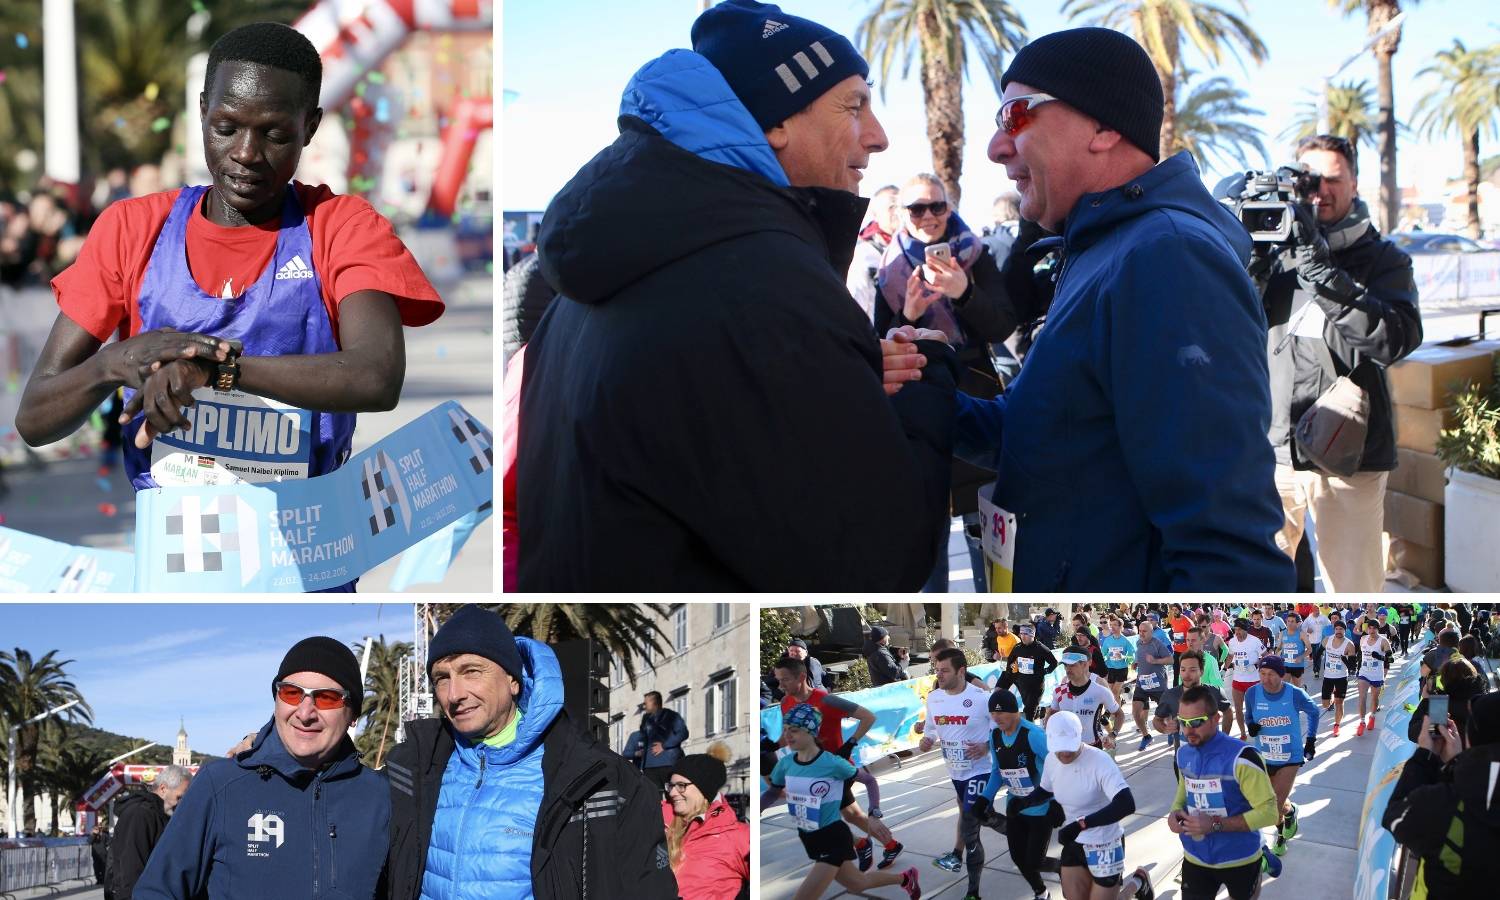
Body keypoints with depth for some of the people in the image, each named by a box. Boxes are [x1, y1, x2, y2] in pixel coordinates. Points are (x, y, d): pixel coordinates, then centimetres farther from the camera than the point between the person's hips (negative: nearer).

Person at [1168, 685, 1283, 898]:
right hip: (1196, 858, 4)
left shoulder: (1241, 757, -24)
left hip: (1239, 858, -4)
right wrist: (1176, 812, -8)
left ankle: (1260, 864, 46)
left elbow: (1268, 812, -23)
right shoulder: (1182, 755, -4)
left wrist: (1215, 824, -29)